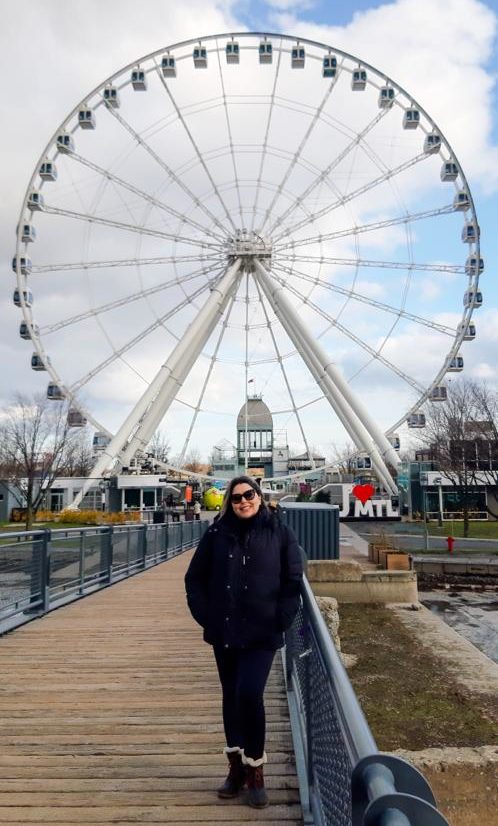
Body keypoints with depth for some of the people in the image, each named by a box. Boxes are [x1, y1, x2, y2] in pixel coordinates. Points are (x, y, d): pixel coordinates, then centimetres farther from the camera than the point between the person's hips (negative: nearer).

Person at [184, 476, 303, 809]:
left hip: (262, 634, -3)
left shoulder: (280, 533, -4)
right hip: (224, 633, 3)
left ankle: (255, 770, 10)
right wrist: (206, 616, -1)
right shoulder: (217, 533, 0)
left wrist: (280, 621, -7)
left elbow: (293, 581, -1)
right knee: (231, 697, 14)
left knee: (249, 695, -12)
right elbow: (195, 578, 7)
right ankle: (237, 766, 32)